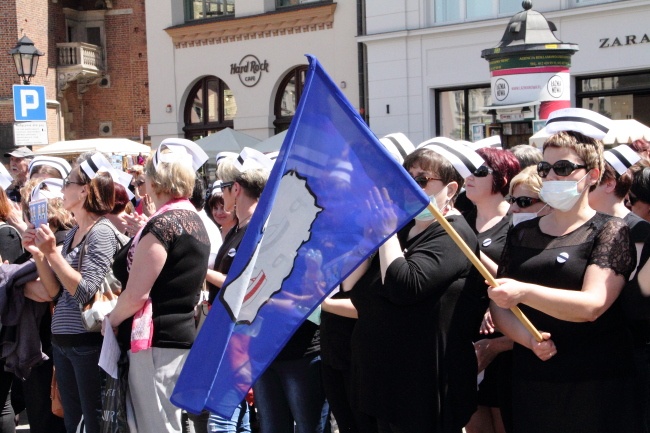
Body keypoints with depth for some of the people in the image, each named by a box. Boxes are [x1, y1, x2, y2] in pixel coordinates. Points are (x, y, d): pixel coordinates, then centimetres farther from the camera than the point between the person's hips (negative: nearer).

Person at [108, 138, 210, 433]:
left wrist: (110, 321, -3)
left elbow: (136, 294, -19)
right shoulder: (194, 221, 14)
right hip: (182, 334, 10)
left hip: (156, 342, -10)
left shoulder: (162, 224, -16)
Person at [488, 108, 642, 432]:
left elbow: (592, 305, -17)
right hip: (530, 379, 4)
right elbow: (499, 306, 7)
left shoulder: (610, 232, -3)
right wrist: (528, 338, -13)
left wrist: (523, 292, -30)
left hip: (596, 386, -4)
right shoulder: (521, 234, 10)